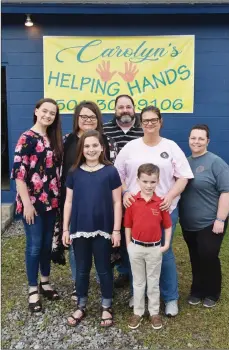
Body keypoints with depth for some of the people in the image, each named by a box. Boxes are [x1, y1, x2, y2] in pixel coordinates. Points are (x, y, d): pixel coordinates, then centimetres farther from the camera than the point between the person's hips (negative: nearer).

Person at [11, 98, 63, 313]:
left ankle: (45, 282, 32)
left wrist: (58, 196, 11)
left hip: (51, 201, 6)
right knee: (34, 245, 2)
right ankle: (33, 290, 18)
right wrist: (27, 203, -17)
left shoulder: (54, 139, 9)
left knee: (47, 242, 15)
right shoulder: (27, 139, -10)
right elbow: (18, 172, -15)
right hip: (32, 202, -6)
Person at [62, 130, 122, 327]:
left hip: (102, 230, -2)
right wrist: (65, 229, 4)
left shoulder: (110, 172, -5)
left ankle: (107, 307, 29)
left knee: (104, 269, 11)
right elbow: (69, 202, 5)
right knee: (82, 270, 15)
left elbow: (117, 202, -4)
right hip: (80, 230, 2)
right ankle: (81, 307, 32)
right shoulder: (74, 173, 1)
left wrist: (116, 230, -6)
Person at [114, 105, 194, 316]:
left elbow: (183, 177, -1)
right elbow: (118, 174, 7)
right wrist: (125, 193, -9)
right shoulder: (131, 147, 5)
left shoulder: (171, 147, 1)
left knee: (164, 253, 6)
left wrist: (170, 196, -16)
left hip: (164, 209, -1)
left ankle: (171, 298, 22)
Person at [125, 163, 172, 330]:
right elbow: (128, 225, 0)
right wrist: (128, 244, -2)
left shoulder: (161, 202, -9)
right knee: (138, 282, 16)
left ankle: (155, 312, 30)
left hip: (155, 249, 0)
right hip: (136, 248, 0)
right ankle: (138, 312, 30)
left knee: (153, 282, 15)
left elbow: (168, 225, 0)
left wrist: (167, 245, -5)